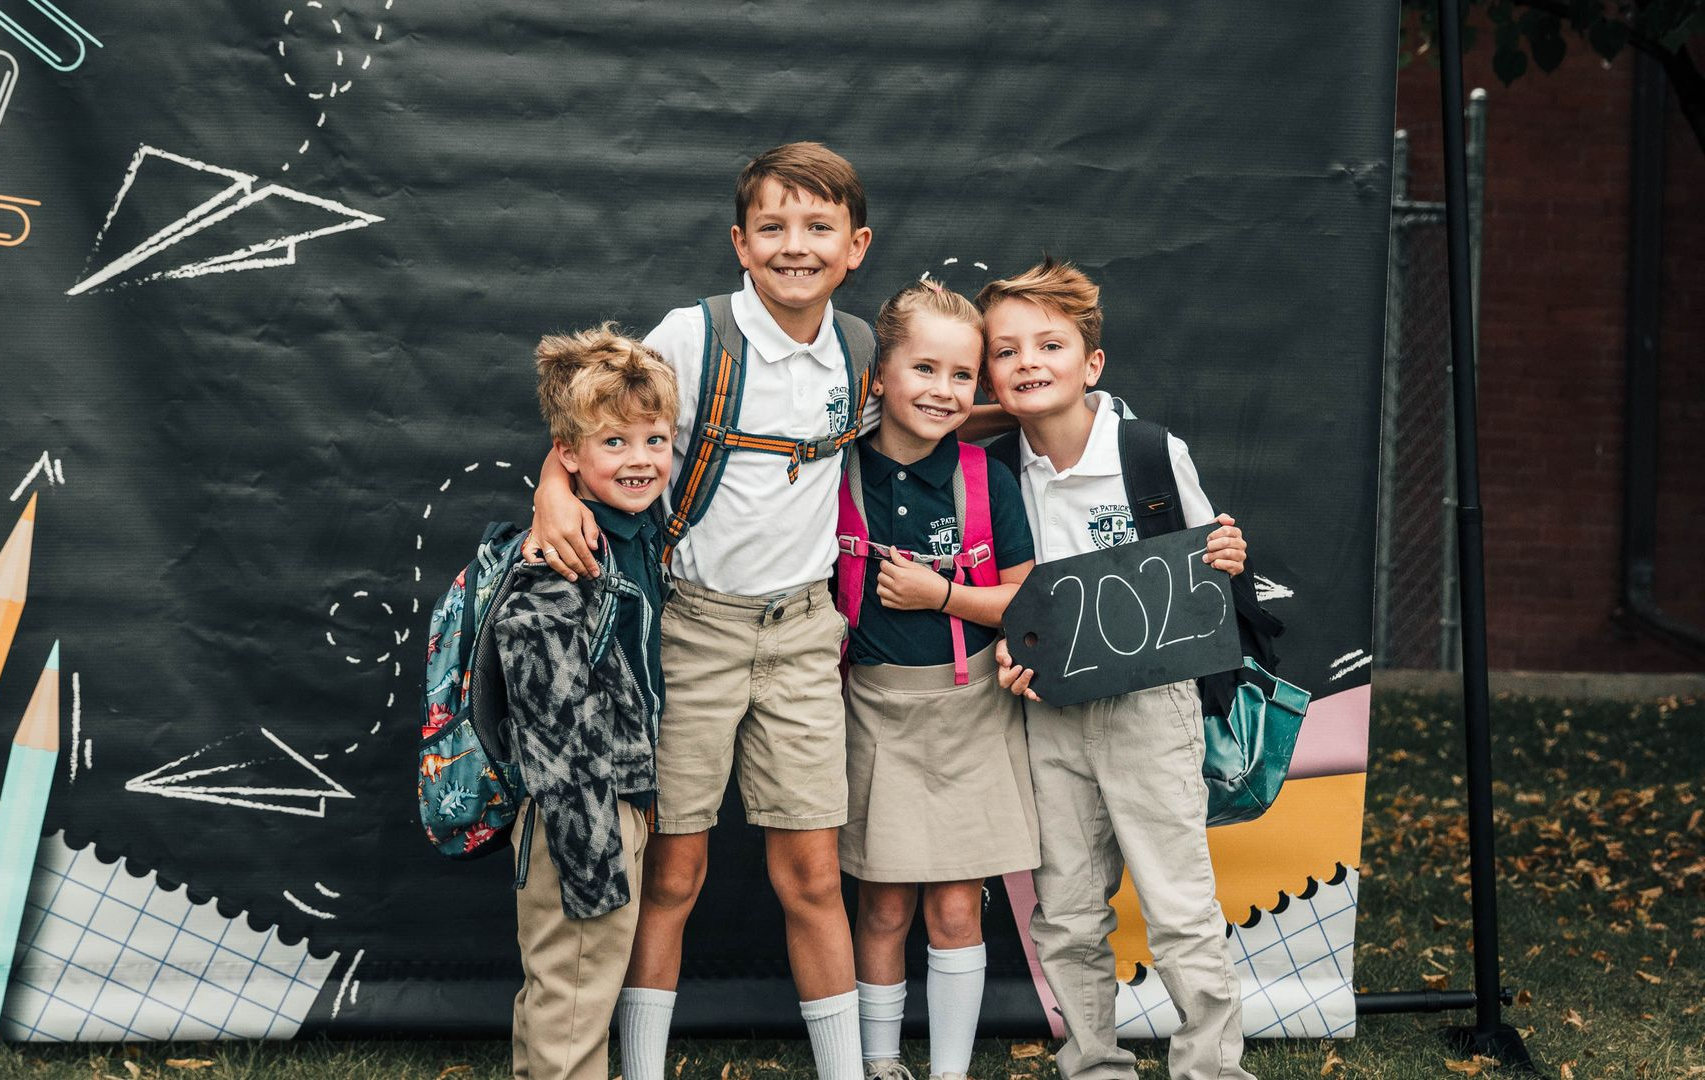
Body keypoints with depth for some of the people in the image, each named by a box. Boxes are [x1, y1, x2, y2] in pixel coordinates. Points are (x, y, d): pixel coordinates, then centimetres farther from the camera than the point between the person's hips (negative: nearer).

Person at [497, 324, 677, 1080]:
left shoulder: (641, 532, 5)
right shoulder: (560, 571, -22)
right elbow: (553, 725, -23)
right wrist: (595, 855, -23)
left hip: (623, 797, 9)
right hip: (579, 812, -9)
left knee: (556, 991, 22)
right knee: (575, 996, 1)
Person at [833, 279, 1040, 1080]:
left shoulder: (988, 481, -4)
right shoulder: (840, 478, -4)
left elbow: (1029, 602, -2)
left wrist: (940, 595, -13)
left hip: (970, 711, 0)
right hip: (875, 710, 0)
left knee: (956, 908, 3)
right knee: (884, 906, 7)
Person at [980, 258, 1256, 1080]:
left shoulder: (1155, 454, -9)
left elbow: (1201, 567, 5)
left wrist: (1225, 562, -17)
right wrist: (1006, 651, -5)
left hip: (1149, 703, -3)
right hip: (1051, 711, 3)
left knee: (1179, 906, -2)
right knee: (1066, 913, 9)